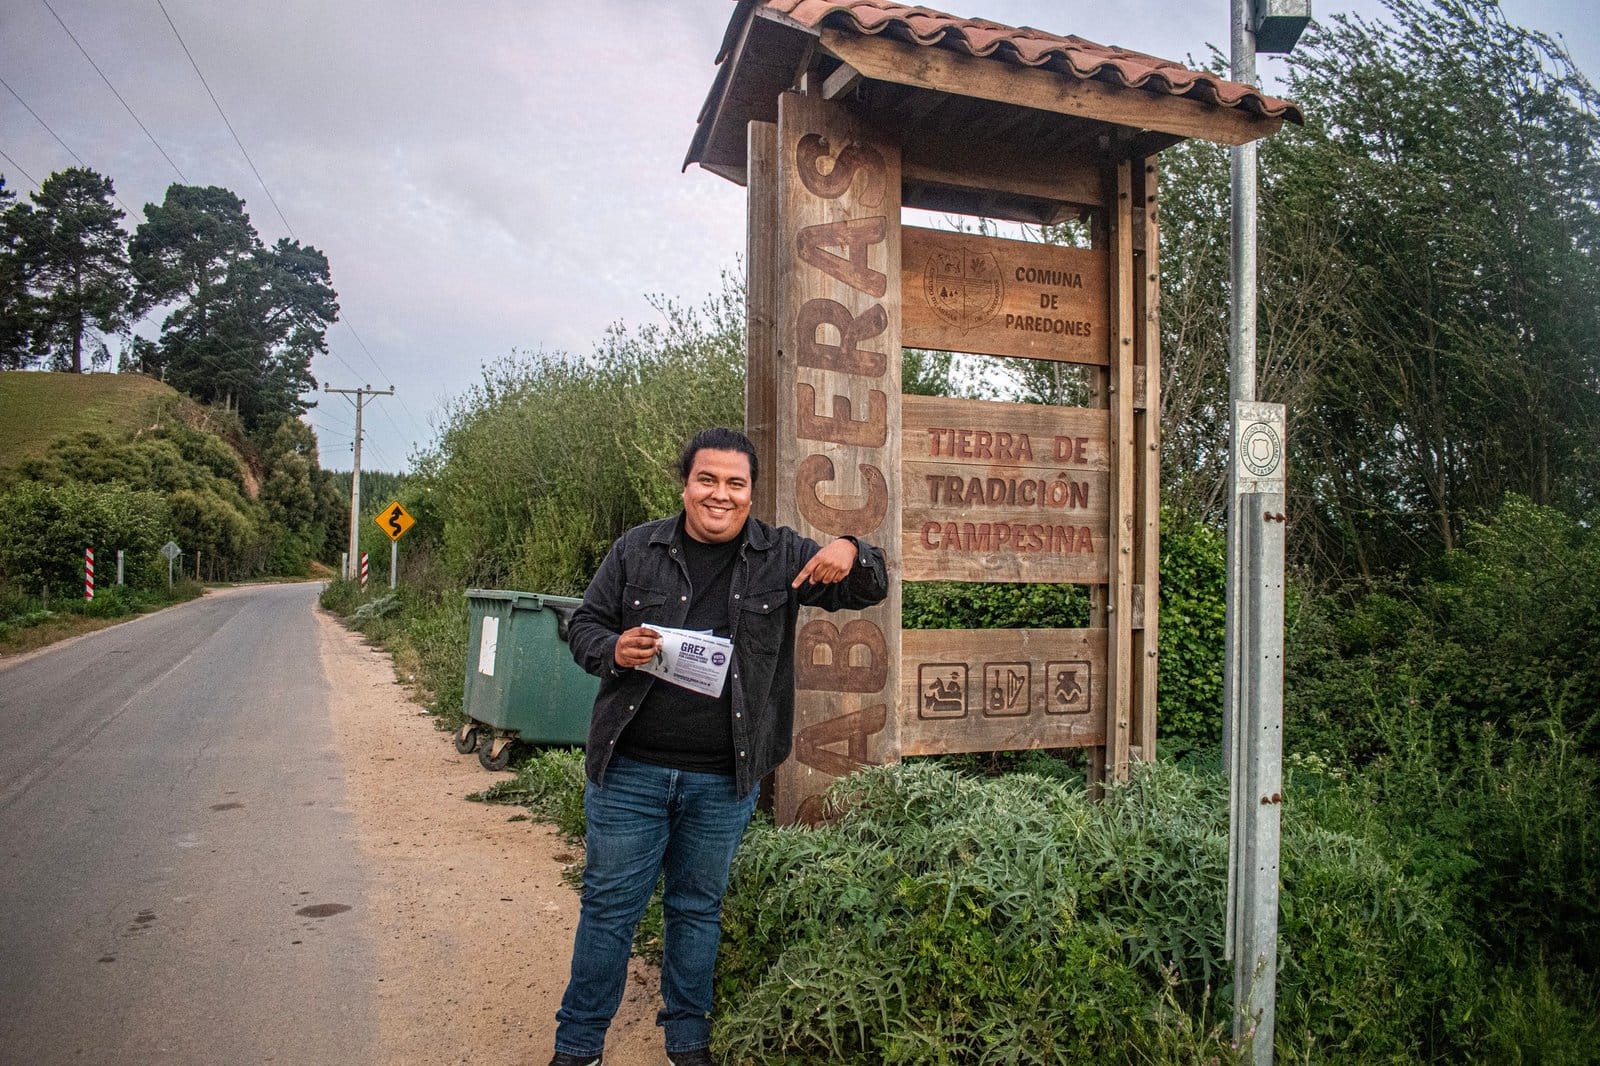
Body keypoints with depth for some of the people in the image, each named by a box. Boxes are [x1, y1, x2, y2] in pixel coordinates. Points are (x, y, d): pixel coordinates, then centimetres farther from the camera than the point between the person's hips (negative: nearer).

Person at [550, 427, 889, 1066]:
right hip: (630, 770, 0)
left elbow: (871, 590, 4)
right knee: (609, 905, 10)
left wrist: (851, 555, -20)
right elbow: (584, 626, 6)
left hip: (724, 779, 1)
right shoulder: (637, 550, 1)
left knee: (698, 909, 16)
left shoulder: (781, 556, 1)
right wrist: (614, 650, -17)